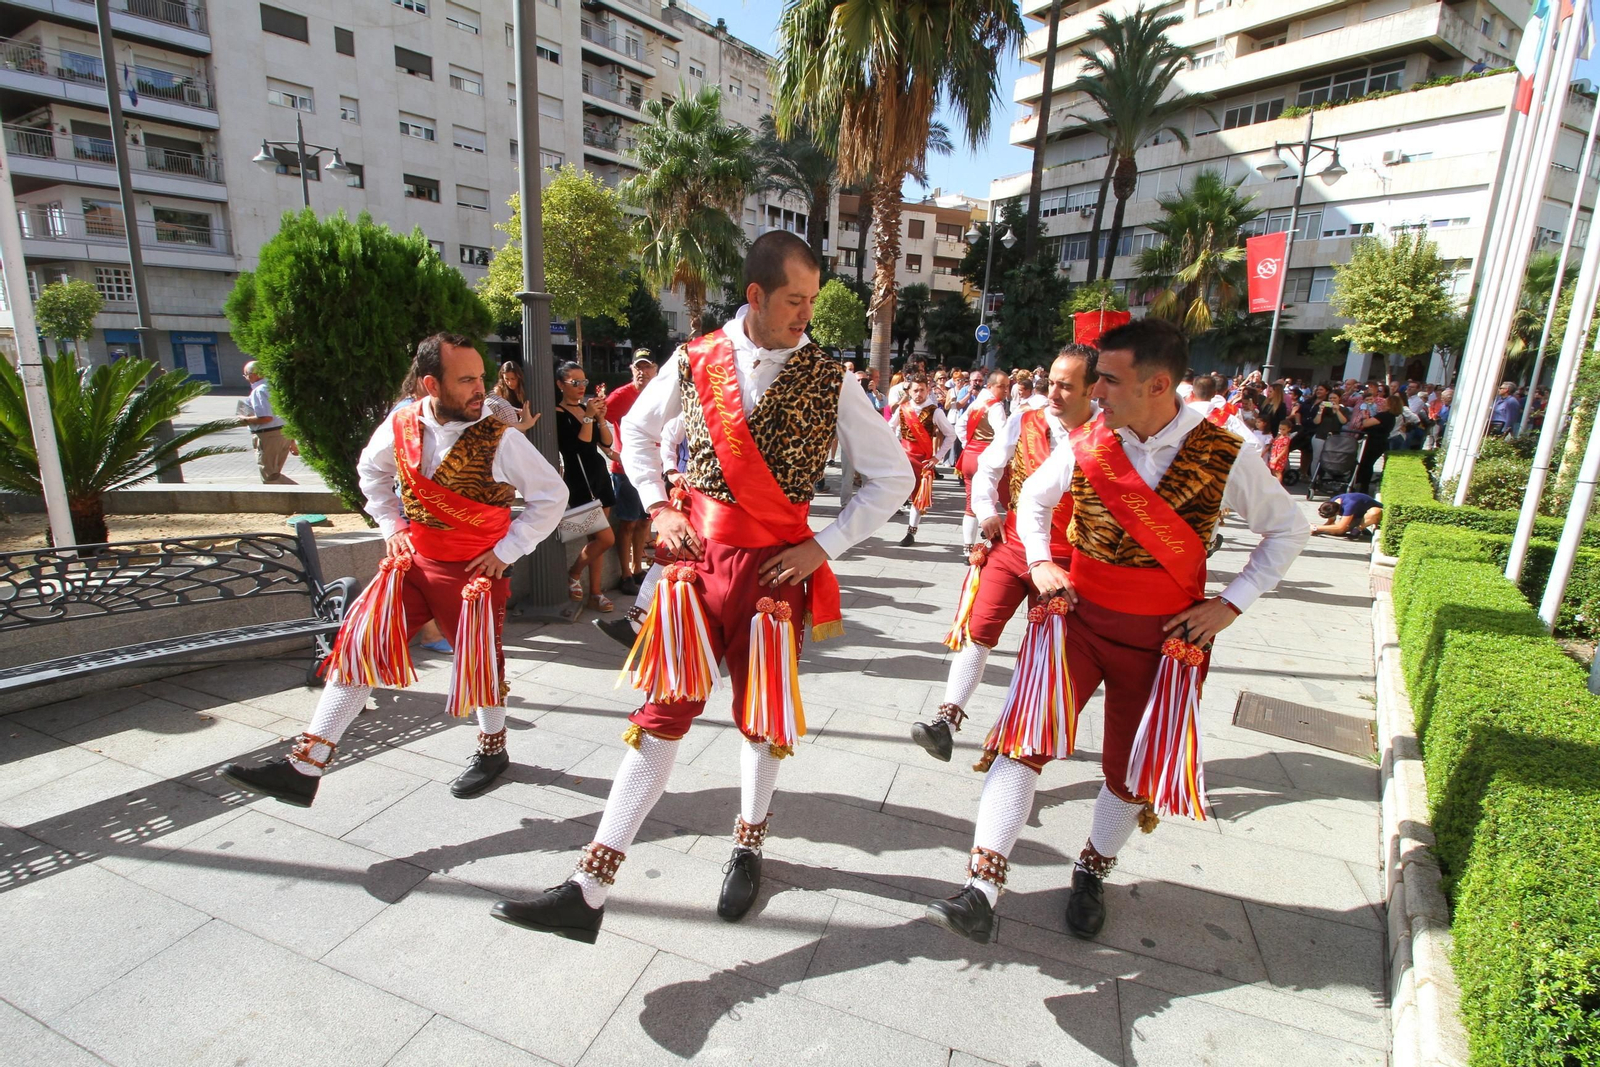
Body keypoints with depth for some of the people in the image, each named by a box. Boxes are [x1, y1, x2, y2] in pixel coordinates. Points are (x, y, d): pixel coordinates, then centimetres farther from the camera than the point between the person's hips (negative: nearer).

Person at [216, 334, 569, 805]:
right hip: (413, 560, 4)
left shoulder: (497, 437, -17)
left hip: (474, 570, -4)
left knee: (479, 659, 8)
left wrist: (507, 550, -12)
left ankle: (492, 749, 35)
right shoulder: (401, 425, -3)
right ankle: (304, 767, 7)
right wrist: (392, 526, 9)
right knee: (358, 642, -1)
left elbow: (552, 495, -10)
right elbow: (371, 469, 19)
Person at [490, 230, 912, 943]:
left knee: (760, 714, 12)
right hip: (697, 556, 1)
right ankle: (590, 888, 12)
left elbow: (892, 477, 1)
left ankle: (749, 843, 40)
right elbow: (636, 428, 17)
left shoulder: (829, 381, -5)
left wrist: (824, 547, -6)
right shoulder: (697, 360, 0)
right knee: (664, 709, 3)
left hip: (774, 565, -1)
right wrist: (659, 508, 4)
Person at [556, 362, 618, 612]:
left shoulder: (587, 408, 11)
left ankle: (595, 593, 15)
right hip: (579, 481, -7)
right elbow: (576, 448, -19)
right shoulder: (558, 413, -9)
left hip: (600, 475, 7)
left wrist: (601, 417, -10)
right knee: (606, 538, -12)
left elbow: (607, 443, 4)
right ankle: (573, 574, 11)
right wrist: (588, 417, -21)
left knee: (596, 538, 8)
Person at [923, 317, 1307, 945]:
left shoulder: (1224, 456, -11)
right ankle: (982, 891, -7)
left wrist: (1231, 604, -4)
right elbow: (1034, 497, 13)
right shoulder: (1085, 446, -6)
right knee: (1023, 735, -13)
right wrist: (1040, 562, -3)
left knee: (1131, 766, 13)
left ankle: (1092, 875, 39)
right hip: (1078, 616, 1)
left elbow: (1287, 529, 4)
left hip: (1164, 634, 0)